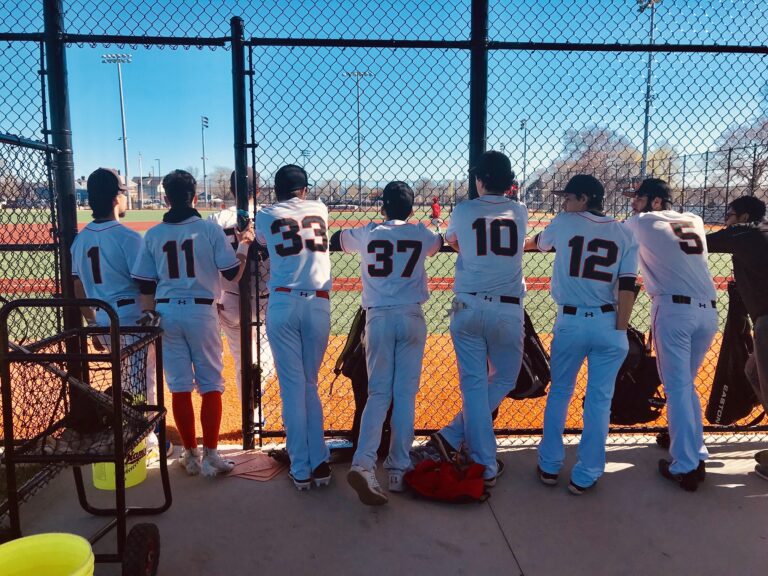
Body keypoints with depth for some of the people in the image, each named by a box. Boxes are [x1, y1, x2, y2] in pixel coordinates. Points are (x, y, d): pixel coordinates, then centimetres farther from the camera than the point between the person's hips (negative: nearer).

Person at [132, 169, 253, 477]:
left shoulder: (153, 234, 2)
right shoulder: (210, 229, -6)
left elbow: (145, 284, 3)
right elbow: (232, 274, -4)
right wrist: (244, 244, 10)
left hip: (166, 313, 3)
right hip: (201, 312, -3)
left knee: (179, 386, 9)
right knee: (211, 385, 6)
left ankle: (190, 454, 19)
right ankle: (210, 455, 8)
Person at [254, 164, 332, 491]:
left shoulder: (266, 216, 7)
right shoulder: (320, 209, 13)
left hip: (283, 305, -2)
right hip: (318, 305, 2)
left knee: (292, 388, 3)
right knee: (310, 385, 14)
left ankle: (301, 470, 8)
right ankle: (320, 463, 14)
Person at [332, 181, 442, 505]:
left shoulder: (367, 233, 6)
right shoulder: (421, 234, 7)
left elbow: (335, 239, 26)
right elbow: (440, 243, 30)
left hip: (378, 318, 0)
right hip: (411, 317, 0)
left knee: (379, 393, 2)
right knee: (405, 394, 5)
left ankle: (363, 463, -15)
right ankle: (398, 470, 8)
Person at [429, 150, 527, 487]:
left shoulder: (463, 211, 3)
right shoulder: (520, 212, 7)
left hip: (467, 308, 0)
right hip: (508, 310, 0)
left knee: (474, 384, 5)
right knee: (503, 380, 17)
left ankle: (485, 466, 6)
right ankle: (453, 437, 11)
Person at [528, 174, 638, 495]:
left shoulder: (564, 223, 2)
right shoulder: (624, 234, 5)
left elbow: (539, 242, 22)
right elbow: (627, 287, -4)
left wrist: (520, 243, 45)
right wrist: (620, 332, -2)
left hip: (570, 323, -1)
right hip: (608, 324, 1)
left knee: (559, 393, 16)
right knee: (599, 401, 9)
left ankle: (549, 467, 23)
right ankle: (585, 477, 15)